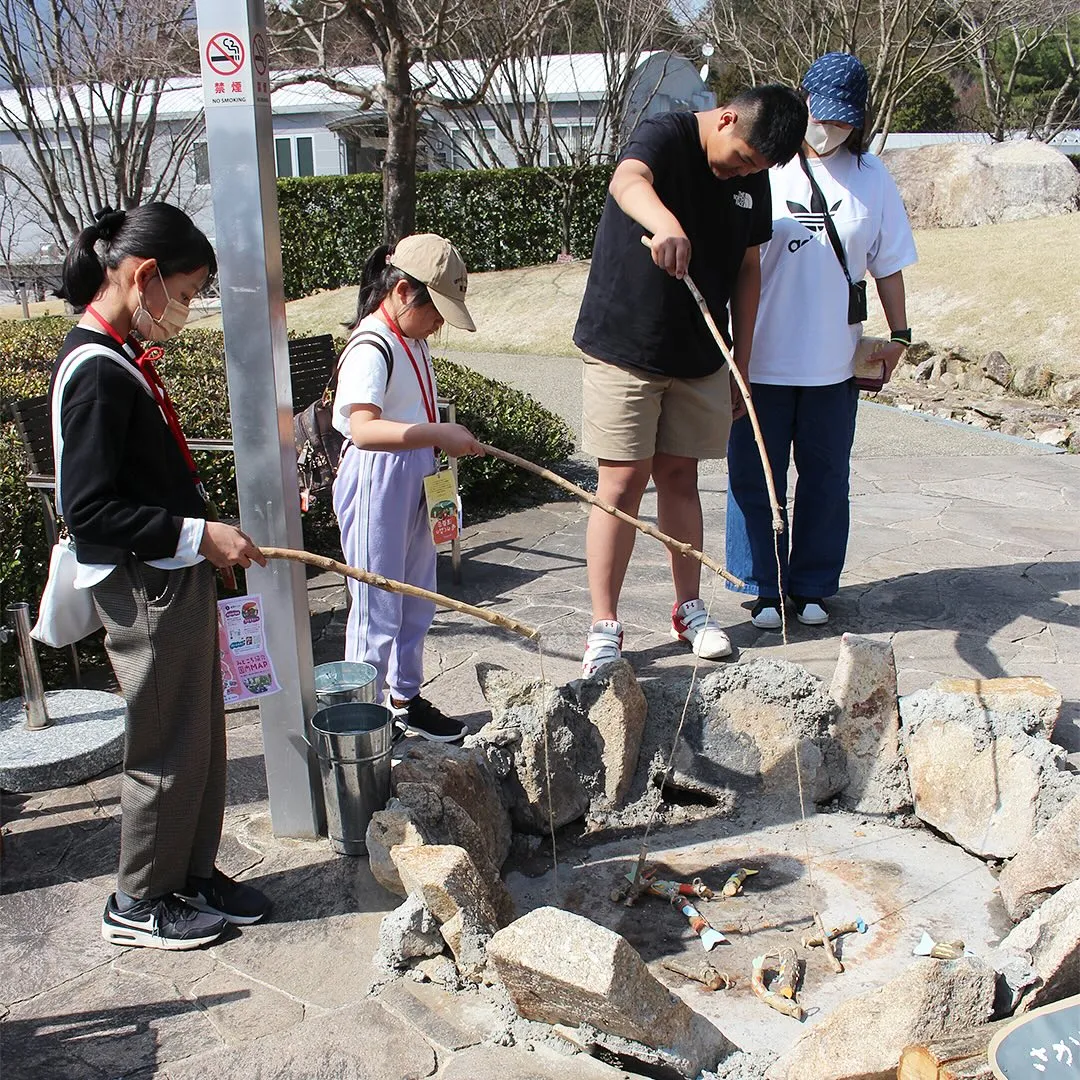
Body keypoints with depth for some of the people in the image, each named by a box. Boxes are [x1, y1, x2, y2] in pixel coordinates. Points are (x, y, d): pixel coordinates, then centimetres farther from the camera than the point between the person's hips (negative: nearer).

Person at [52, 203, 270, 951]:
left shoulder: (124, 358, 10)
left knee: (201, 737, 17)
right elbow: (87, 509, -24)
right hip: (144, 590, -10)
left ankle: (193, 874, 33)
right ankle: (139, 903, 22)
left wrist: (204, 531, 14)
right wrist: (198, 535, -22)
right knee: (167, 750, 4)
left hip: (178, 579, 10)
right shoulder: (97, 371, -20)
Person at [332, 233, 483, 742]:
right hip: (376, 486, -10)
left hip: (414, 484, 10)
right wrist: (439, 434, -38)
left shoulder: (413, 341, 10)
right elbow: (363, 429, -34)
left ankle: (406, 699, 35)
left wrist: (442, 444, 14)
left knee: (416, 603, 19)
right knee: (377, 608, 0)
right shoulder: (371, 347, -20)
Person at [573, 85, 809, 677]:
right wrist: (665, 224, -59)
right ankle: (604, 628, 3)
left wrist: (741, 363, 11)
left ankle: (689, 609, 24)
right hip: (625, 345, -5)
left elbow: (746, 269, 13)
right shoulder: (665, 136, -13)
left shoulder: (753, 179, 6)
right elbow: (628, 180, -37)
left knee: (680, 477, 12)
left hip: (699, 356, 5)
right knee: (623, 482, -5)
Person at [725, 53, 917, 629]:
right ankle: (763, 587, 19)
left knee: (825, 477, 10)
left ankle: (813, 587, 25)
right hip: (762, 358, -2)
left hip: (834, 361, 2)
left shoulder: (871, 177, 7)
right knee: (755, 478, 4)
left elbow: (888, 264, 13)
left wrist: (899, 332, 11)